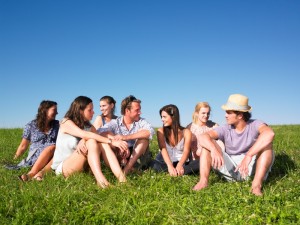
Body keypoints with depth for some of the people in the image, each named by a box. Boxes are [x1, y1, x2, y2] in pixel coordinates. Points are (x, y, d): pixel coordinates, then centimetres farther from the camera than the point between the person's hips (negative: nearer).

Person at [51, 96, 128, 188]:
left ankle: (121, 177, -37)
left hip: (82, 166, 5)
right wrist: (111, 141, -32)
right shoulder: (66, 123, -11)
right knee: (91, 142, -28)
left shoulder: (89, 126, 7)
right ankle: (100, 179, -46)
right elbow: (86, 135, -27)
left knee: (103, 143, -20)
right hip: (62, 168, -5)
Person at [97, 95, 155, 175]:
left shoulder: (141, 122, -2)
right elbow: (102, 131, -23)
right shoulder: (115, 122, -3)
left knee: (144, 138, -24)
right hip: (120, 157, 0)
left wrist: (126, 137, -35)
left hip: (137, 157, 0)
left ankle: (126, 169, -31)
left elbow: (150, 131, -27)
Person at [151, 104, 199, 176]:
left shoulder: (186, 132, -1)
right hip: (166, 163, 0)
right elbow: (163, 149, -14)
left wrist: (179, 165, -36)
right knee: (155, 165, -34)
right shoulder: (161, 131, 1)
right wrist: (170, 166, -33)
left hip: (182, 164, 0)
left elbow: (186, 151, -15)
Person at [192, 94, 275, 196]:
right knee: (208, 142, -12)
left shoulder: (255, 125, -11)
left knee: (266, 143, -26)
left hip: (252, 169, -2)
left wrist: (248, 156, -45)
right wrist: (214, 149, -41)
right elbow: (202, 137, -19)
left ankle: (256, 184, -35)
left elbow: (269, 133, -36)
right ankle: (203, 181, -26)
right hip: (231, 170, 2)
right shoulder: (225, 129, -3)